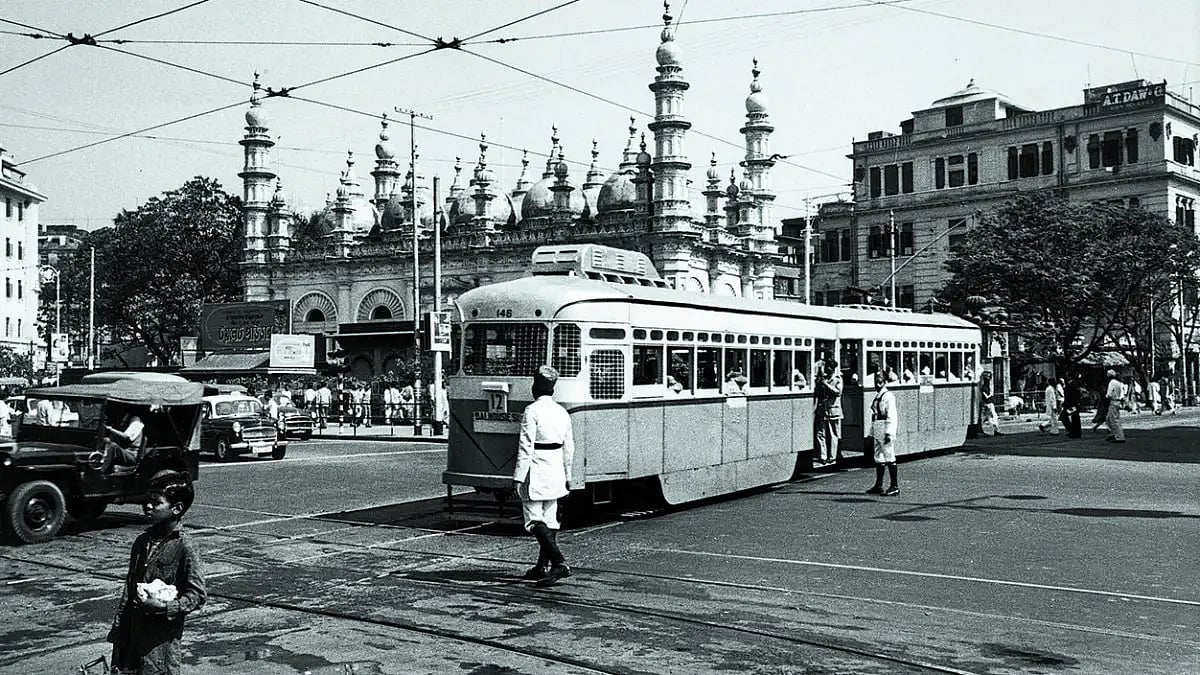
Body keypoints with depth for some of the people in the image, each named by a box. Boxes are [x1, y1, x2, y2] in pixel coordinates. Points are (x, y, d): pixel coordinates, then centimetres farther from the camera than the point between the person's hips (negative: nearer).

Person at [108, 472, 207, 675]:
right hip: (132, 633, 6)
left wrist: (163, 607, -21)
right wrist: (117, 627, 12)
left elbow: (197, 595, -11)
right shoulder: (142, 541, 7)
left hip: (162, 638, -6)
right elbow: (128, 589, 15)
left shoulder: (185, 548, -12)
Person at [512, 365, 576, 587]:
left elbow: (526, 446, -16)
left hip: (536, 472, -7)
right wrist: (567, 475, 20)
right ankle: (543, 566, 20)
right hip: (556, 473, 7)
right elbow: (569, 447, 12)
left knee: (535, 520, -5)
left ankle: (559, 562, -17)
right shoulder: (562, 412, 8)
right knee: (550, 519, 14)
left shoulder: (532, 411, -13)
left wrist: (519, 477, -13)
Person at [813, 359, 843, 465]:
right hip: (821, 410, 3)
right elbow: (817, 394, 14)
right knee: (820, 434, -2)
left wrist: (826, 384, -15)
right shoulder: (821, 379, 11)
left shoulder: (837, 379, 2)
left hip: (833, 410, -3)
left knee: (833, 436, 2)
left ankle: (832, 457, 9)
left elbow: (838, 392, -13)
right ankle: (822, 457, 1)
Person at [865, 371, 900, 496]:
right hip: (877, 432, 9)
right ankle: (878, 485, 19)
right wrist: (872, 433, 19)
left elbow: (891, 416, -16)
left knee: (889, 458, -6)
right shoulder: (877, 396, 17)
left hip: (885, 431, -9)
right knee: (878, 458, 12)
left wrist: (888, 433, -21)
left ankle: (894, 486, -2)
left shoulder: (888, 396, -10)